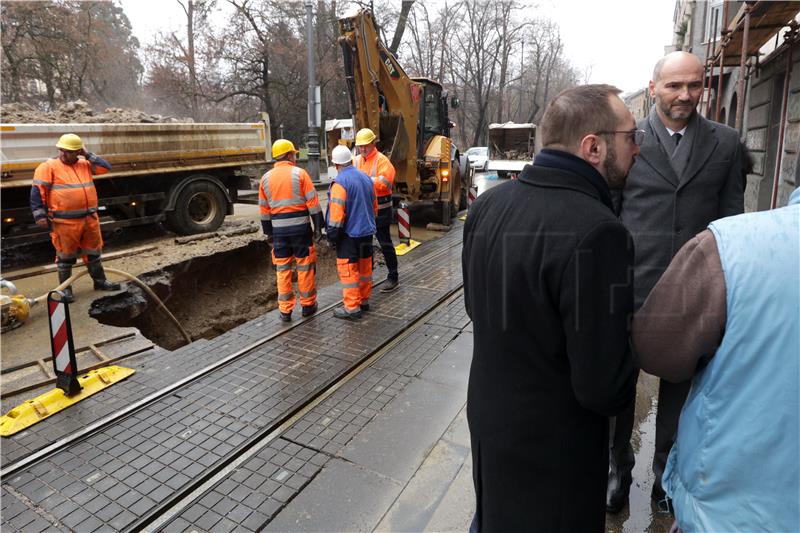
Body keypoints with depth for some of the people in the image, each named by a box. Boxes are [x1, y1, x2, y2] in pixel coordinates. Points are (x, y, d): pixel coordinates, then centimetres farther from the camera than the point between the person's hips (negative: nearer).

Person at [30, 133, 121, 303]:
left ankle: (100, 281, 29)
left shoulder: (85, 165, 12)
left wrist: (88, 155, 2)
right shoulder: (49, 167, -5)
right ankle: (65, 288, 16)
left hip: (90, 219, 5)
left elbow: (106, 167, 8)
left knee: (93, 252, 16)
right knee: (66, 256, 4)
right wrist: (40, 215, -14)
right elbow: (37, 191, -9)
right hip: (65, 222, -5)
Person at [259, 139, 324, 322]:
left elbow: (264, 209, 10)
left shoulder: (266, 178, 6)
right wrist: (318, 227, -3)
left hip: (278, 228, 3)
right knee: (305, 267, 9)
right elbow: (313, 203, -9)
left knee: (282, 269, 10)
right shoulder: (299, 173, -5)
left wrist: (268, 232, 18)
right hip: (300, 226, -3)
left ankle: (285, 310, 14)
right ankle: (307, 305, 19)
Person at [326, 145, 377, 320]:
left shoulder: (340, 182, -16)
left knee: (348, 269, -2)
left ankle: (352, 308, 2)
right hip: (367, 231, 8)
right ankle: (364, 300, 27)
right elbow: (374, 205, 17)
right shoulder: (365, 178, 9)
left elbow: (337, 211, -20)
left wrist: (333, 233, -10)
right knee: (365, 267, 15)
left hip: (349, 233, -8)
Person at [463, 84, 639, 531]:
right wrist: (622, 388, -3)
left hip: (487, 415, 6)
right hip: (552, 446, -5)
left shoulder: (489, 203, -7)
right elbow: (603, 387, -25)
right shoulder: (596, 230, -31)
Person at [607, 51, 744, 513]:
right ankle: (620, 467, 33)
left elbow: (732, 217, 7)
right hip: (631, 287, -1)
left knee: (679, 386, 16)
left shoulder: (726, 142, 5)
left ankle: (666, 471, 37)